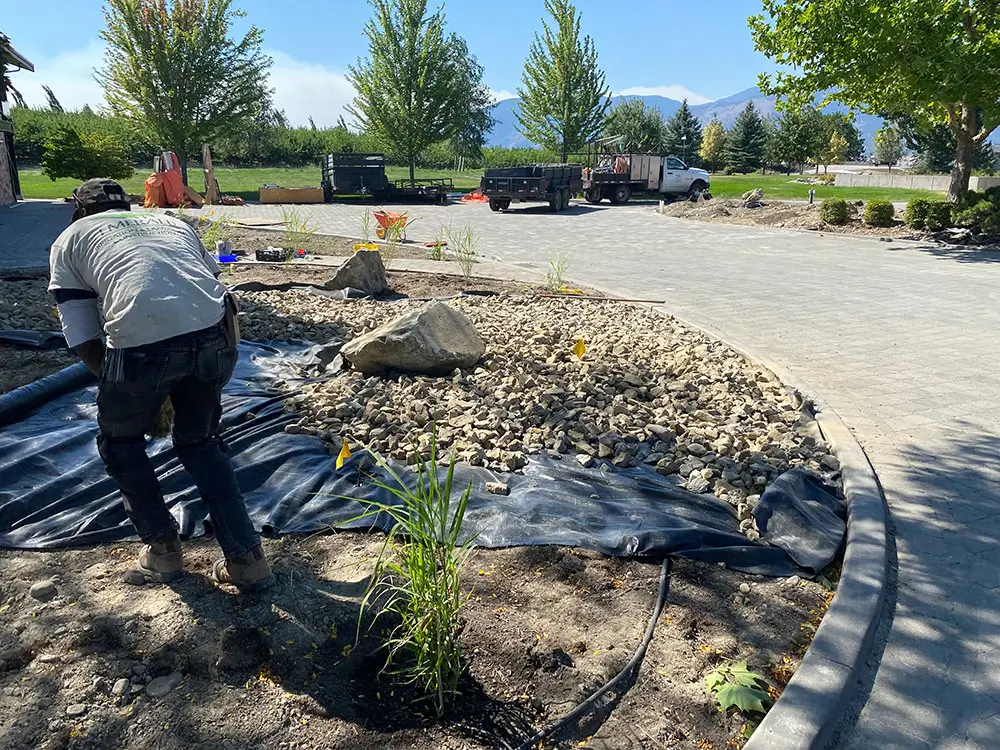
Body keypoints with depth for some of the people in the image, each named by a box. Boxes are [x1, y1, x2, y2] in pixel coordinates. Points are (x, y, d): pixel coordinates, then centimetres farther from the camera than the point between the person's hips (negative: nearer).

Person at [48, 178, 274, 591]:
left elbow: (84, 339, 17)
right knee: (199, 441, 27)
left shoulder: (70, 239, 25)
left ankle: (162, 548, 34)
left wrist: (120, 388, 30)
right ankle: (246, 558, 23)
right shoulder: (173, 223, 33)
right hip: (215, 336, 4)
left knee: (120, 442, 28)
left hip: (142, 344, -3)